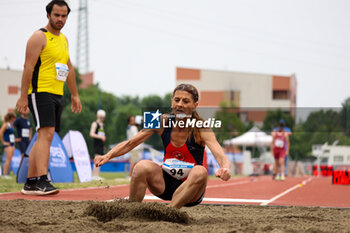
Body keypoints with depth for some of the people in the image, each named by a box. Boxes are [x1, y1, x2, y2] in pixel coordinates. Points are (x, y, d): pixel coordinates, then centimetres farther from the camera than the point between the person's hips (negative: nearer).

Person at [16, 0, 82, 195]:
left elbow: (69, 68, 27)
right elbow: (28, 67, -12)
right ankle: (42, 181, -26)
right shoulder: (39, 37, -6)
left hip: (57, 95, 9)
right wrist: (23, 96, -17)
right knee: (46, 134, -20)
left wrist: (75, 94, 24)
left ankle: (30, 182, 13)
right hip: (40, 92, -8)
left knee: (44, 138, 8)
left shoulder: (64, 39, 20)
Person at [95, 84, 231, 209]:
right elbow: (130, 143, -7)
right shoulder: (162, 122, -6)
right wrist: (108, 156, -24)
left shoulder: (201, 128, -13)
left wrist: (225, 168, -51)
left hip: (191, 189, -2)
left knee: (200, 172, -33)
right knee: (143, 166, -26)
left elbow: (221, 156, -27)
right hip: (166, 183, 2)